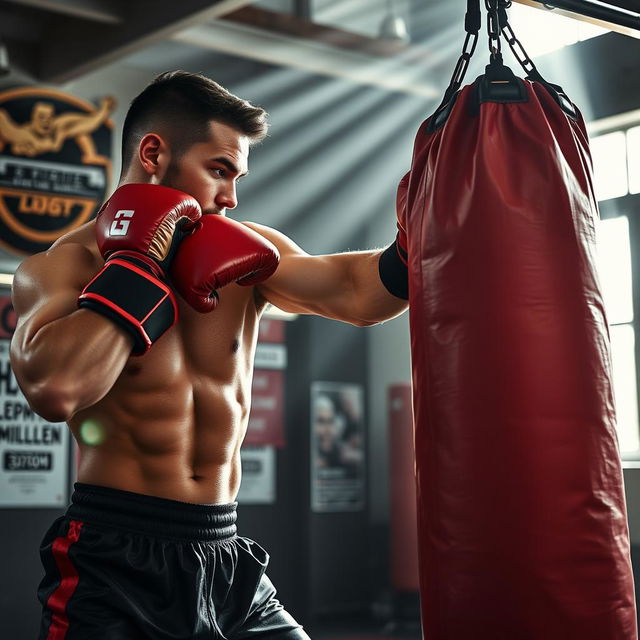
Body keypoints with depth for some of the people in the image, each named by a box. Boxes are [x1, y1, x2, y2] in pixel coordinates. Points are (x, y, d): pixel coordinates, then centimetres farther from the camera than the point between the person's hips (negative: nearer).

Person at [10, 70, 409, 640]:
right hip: (114, 559, -4)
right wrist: (145, 263, -17)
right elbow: (56, 389, -25)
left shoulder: (243, 253, 5)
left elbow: (355, 293, -6)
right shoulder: (59, 268, -6)